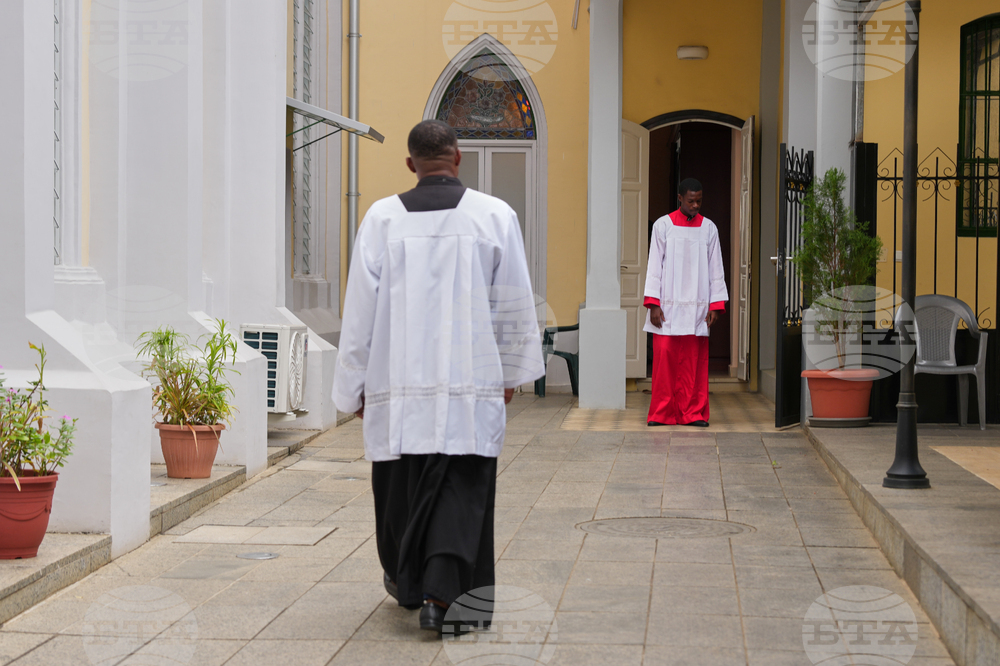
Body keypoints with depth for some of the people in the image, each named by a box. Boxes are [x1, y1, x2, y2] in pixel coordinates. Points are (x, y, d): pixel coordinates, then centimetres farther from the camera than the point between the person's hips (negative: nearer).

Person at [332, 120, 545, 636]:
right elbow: (514, 304, 4)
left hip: (397, 385, 2)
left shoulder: (382, 218, -1)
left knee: (402, 485, 16)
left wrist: (354, 385, 8)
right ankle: (441, 594, -10)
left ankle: (406, 581, 33)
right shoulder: (495, 216, -2)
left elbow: (360, 308, 0)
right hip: (471, 382, -1)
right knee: (460, 490, 1)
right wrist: (511, 373, 16)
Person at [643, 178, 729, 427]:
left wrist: (715, 305, 1)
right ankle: (662, 413, 3)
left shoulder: (708, 228, 9)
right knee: (665, 357, -4)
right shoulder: (663, 226, 3)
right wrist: (653, 304, -7)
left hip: (696, 307, 2)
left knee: (694, 362, 0)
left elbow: (715, 268, 9)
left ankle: (693, 413, 6)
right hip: (668, 306, -2)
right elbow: (654, 265, 1)